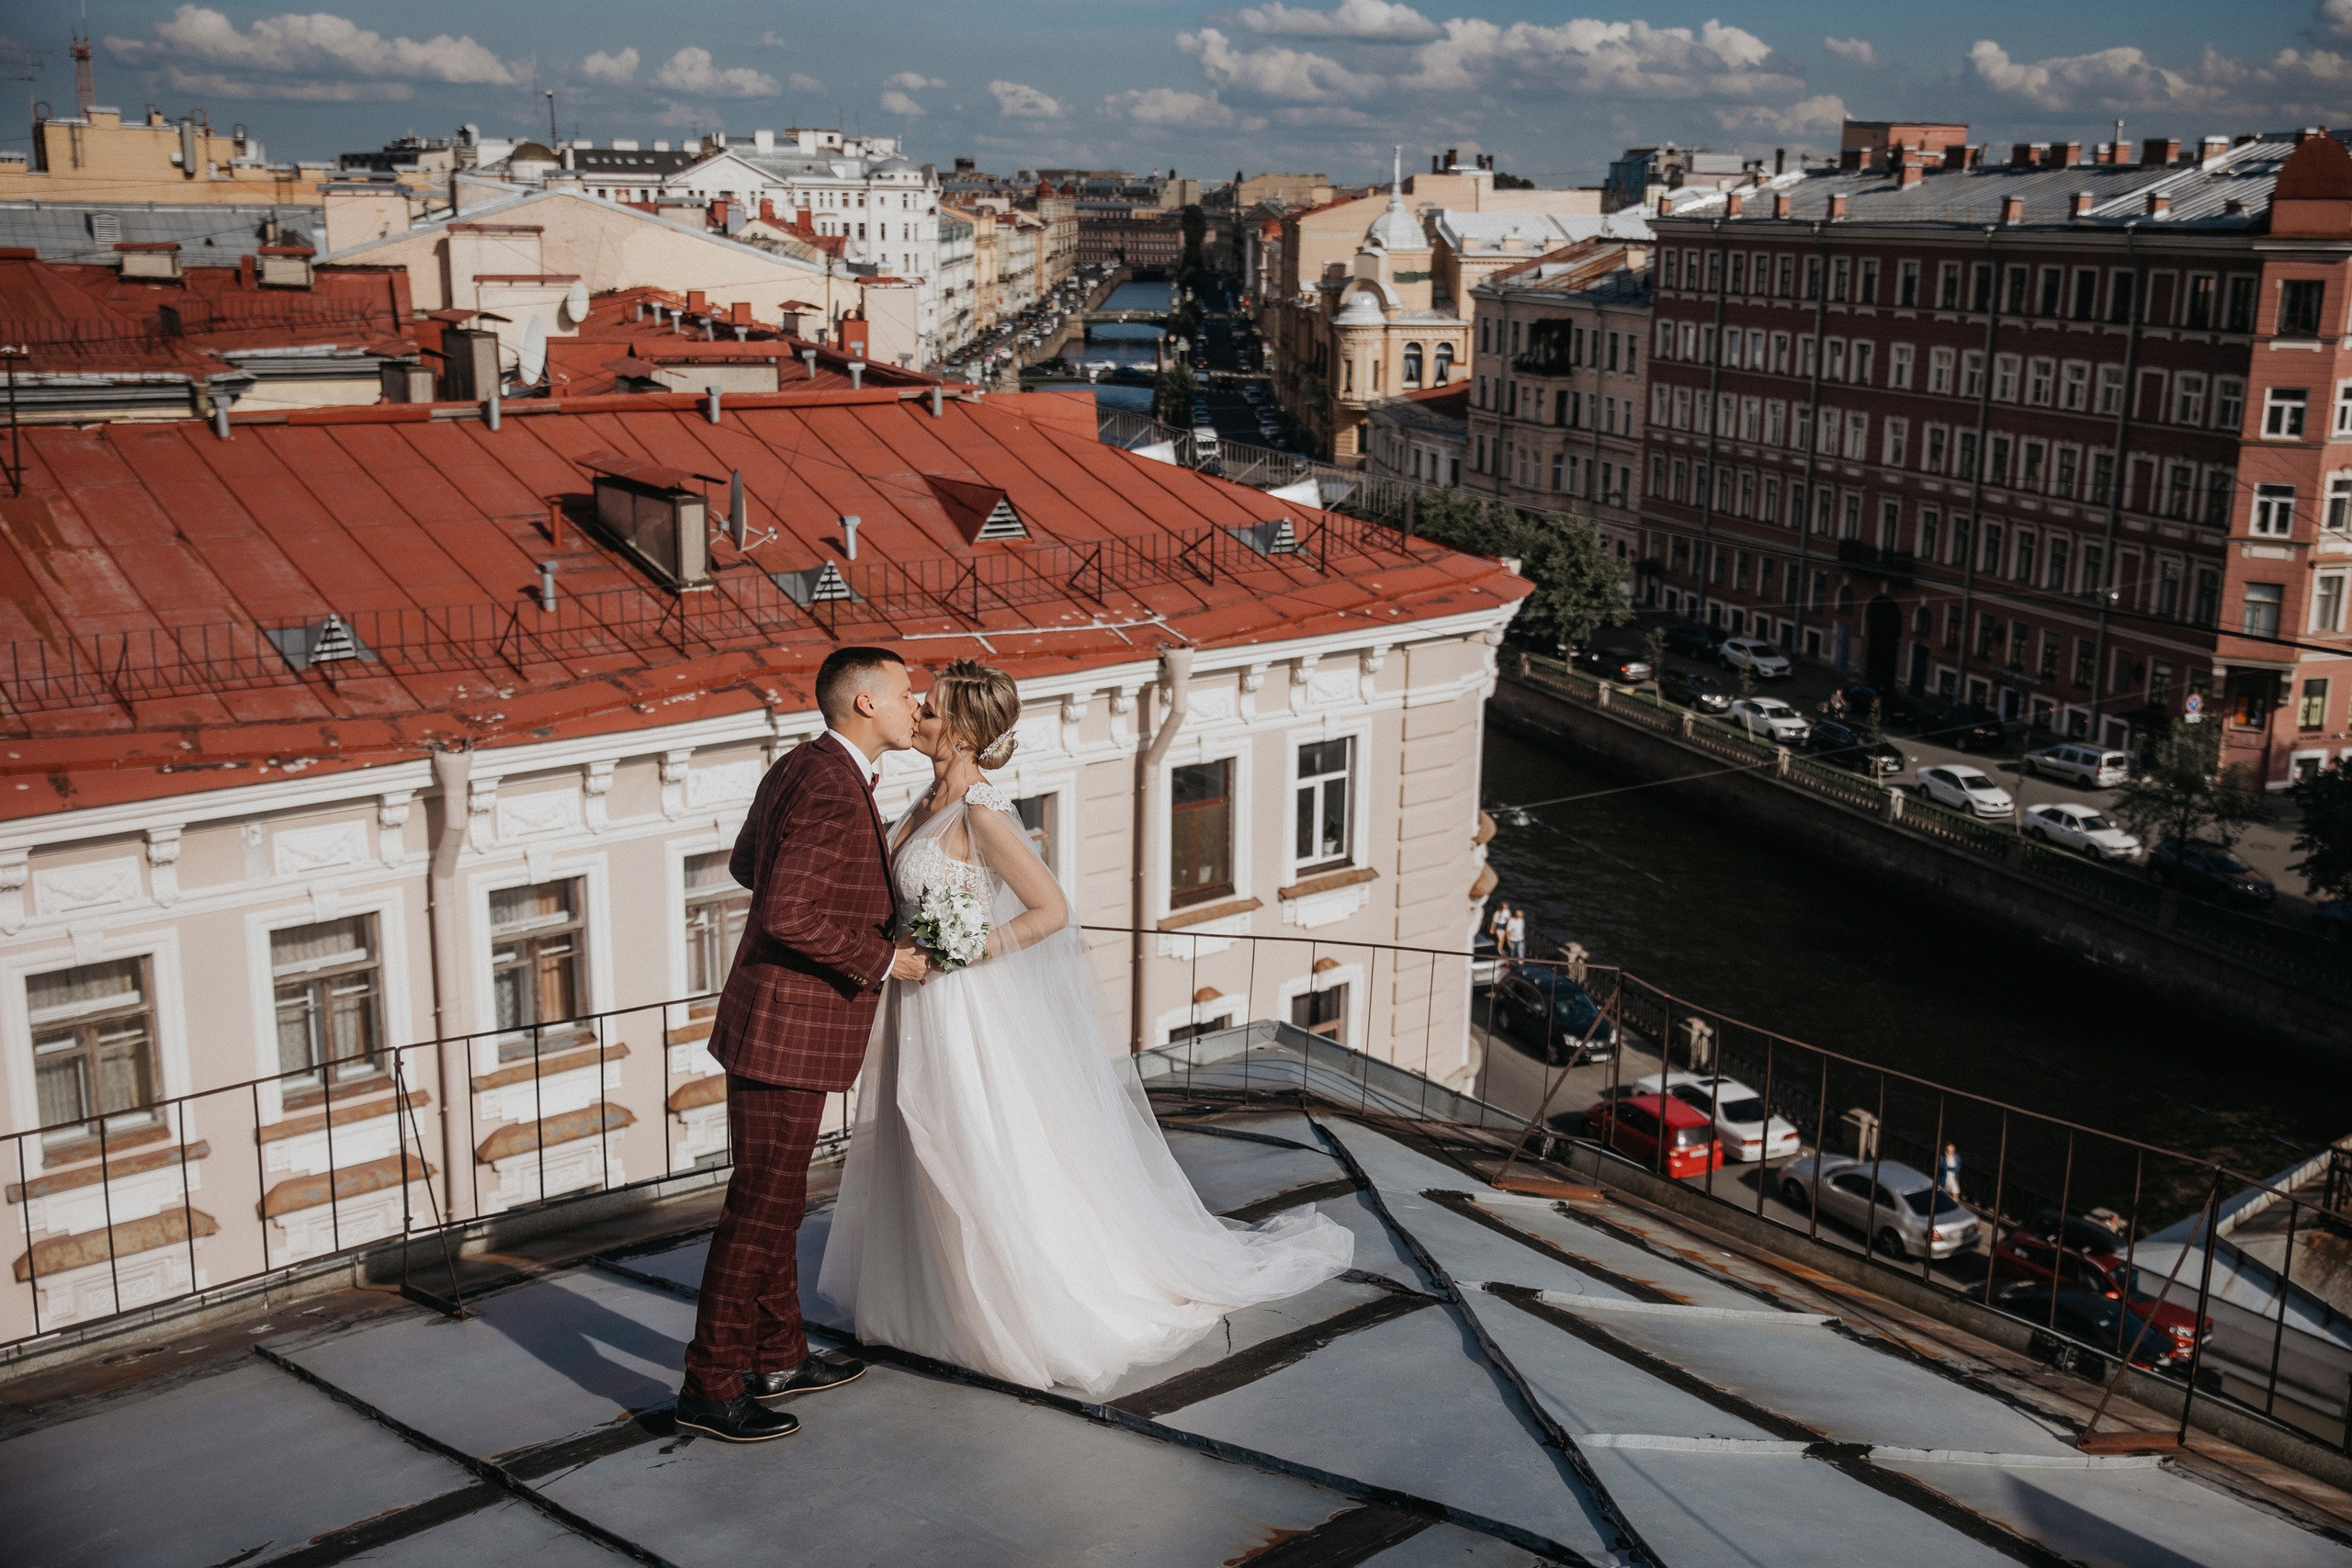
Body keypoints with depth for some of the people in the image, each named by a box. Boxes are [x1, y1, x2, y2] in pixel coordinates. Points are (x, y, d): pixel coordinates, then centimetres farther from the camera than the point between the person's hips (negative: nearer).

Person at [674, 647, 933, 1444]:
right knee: (762, 1207, -2)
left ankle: (777, 1357, 31)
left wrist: (859, 887, 24)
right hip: (787, 1028, -11)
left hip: (776, 1022, 11)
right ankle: (711, 1386, 8)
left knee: (774, 1199, 18)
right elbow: (788, 917, -28)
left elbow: (746, 865, 23)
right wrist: (883, 960, -17)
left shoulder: (800, 768, 10)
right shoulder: (831, 791, -22)